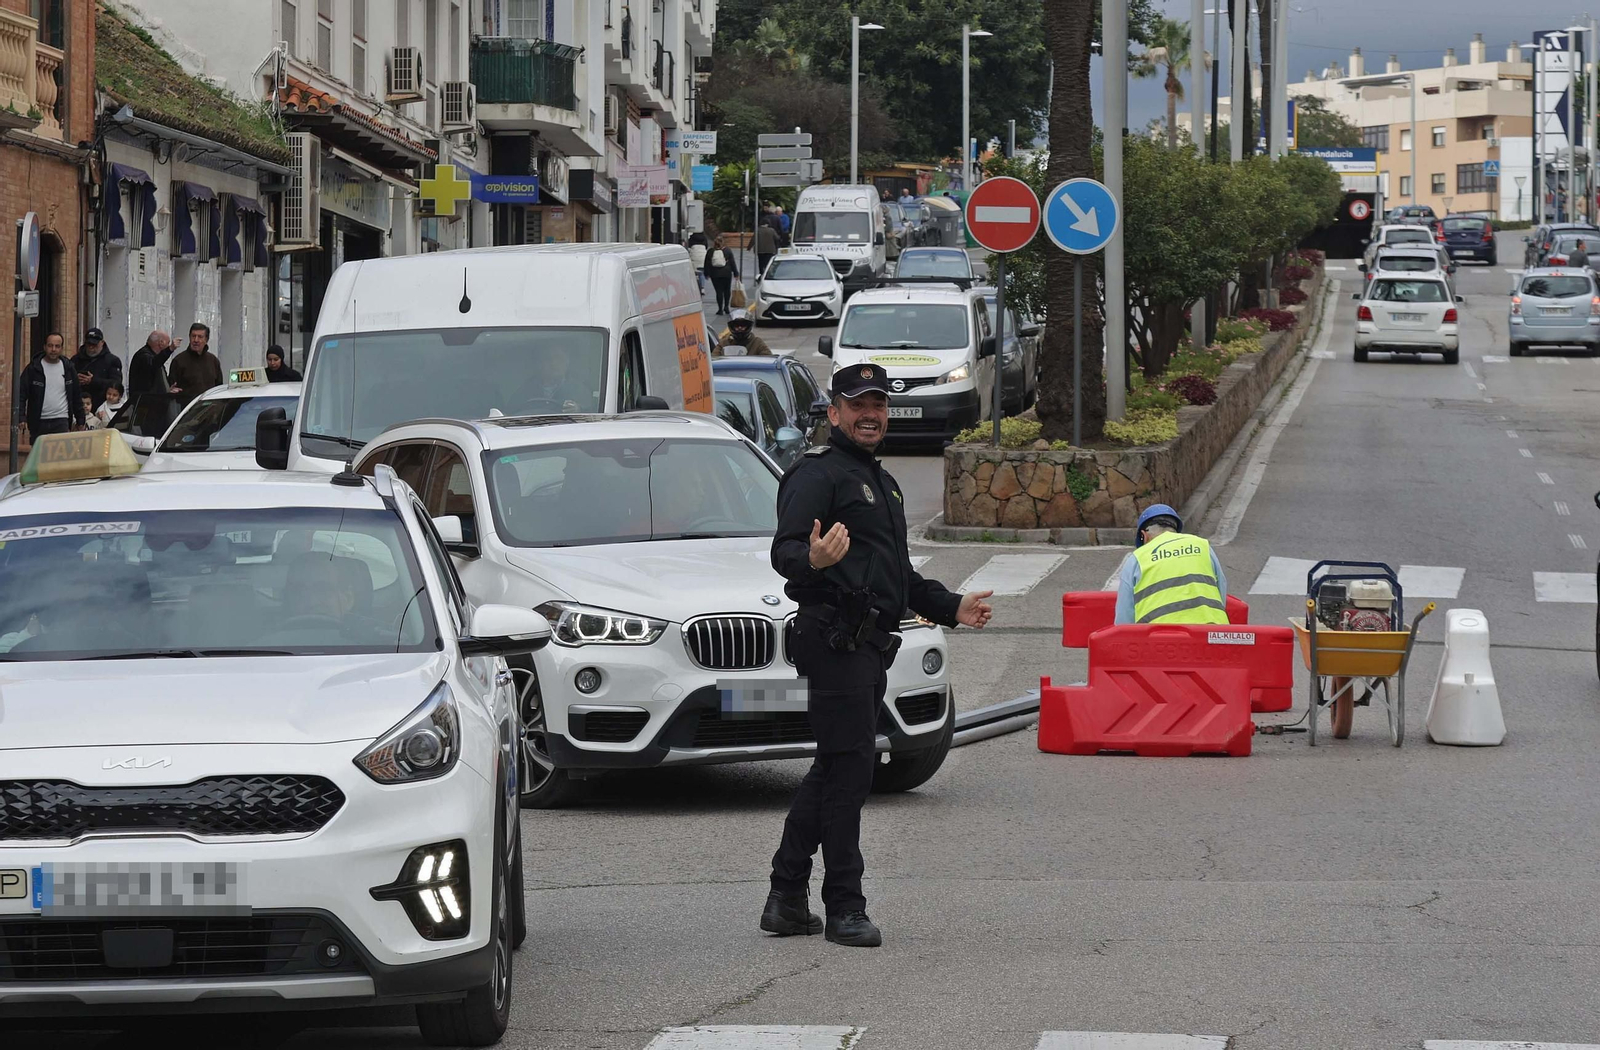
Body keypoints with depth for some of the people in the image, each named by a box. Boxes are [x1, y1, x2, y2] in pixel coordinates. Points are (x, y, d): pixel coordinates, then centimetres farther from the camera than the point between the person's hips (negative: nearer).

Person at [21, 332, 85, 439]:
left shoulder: (69, 369, 7)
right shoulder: (33, 369, 0)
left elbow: (77, 397, 13)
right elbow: (22, 394, -3)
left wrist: (80, 421, 12)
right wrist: (21, 418, -15)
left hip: (61, 422, 0)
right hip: (38, 423, 0)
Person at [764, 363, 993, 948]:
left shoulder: (882, 483, 23)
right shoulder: (818, 474, -8)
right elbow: (784, 551, -21)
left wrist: (951, 608, 32)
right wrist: (812, 559, -42)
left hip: (870, 646, 10)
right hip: (833, 640, -10)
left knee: (833, 770, 11)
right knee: (848, 769, -10)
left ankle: (787, 899, 16)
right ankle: (844, 909, -7)